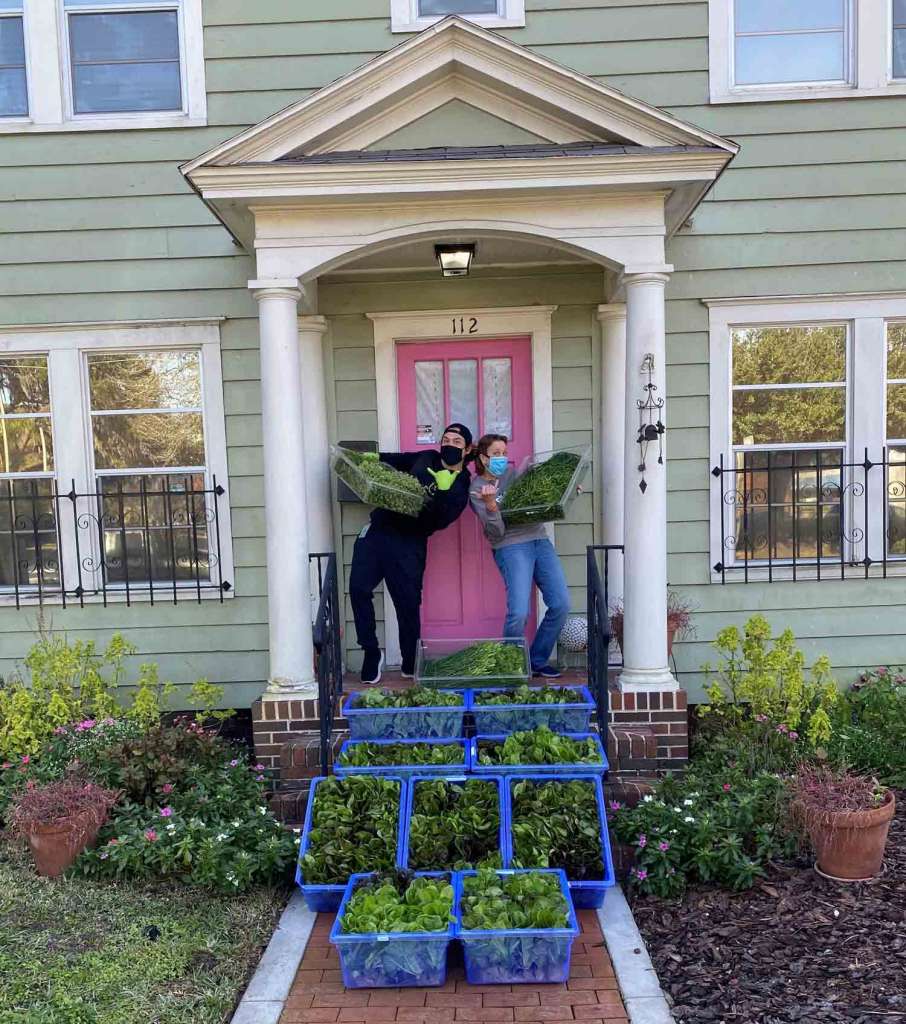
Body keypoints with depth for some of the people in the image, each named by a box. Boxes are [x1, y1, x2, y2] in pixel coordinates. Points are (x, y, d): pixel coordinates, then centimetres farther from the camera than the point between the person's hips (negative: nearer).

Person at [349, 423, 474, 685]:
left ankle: (410, 665, 16)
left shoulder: (461, 488, -1)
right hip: (377, 530, 4)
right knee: (358, 589, -8)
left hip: (408, 545, -4)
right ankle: (371, 653, 5)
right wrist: (377, 457, 16)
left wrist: (442, 492, -26)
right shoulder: (428, 458, 13)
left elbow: (439, 521, -14)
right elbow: (402, 459, 32)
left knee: (408, 604, -4)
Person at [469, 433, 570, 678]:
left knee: (561, 605, -2)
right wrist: (490, 504, -26)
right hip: (511, 547, -6)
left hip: (539, 540, 6)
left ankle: (538, 660, 15)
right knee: (519, 613, -19)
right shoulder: (477, 489, 0)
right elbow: (497, 531, -9)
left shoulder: (514, 473, 14)